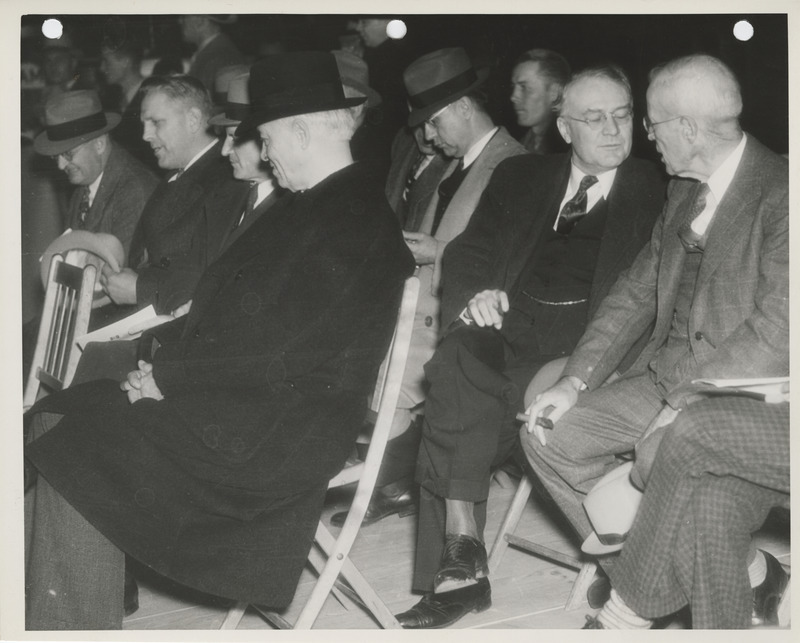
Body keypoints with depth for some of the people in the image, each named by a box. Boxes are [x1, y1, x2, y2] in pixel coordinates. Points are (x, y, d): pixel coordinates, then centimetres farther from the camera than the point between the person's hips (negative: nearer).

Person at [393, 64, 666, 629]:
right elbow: (467, 253, 21)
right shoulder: (521, 178, 25)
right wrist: (475, 293, -4)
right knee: (457, 364, -32)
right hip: (508, 326, 3)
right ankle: (461, 564, -30)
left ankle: (458, 569, -24)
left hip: (590, 341, -3)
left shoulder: (657, 193, 14)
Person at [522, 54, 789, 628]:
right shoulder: (683, 190, 11)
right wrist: (574, 382, 1)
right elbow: (638, 293, 12)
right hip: (666, 379, 8)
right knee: (550, 435, -2)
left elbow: (776, 333, -22)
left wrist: (685, 406, -24)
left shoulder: (781, 194, -16)